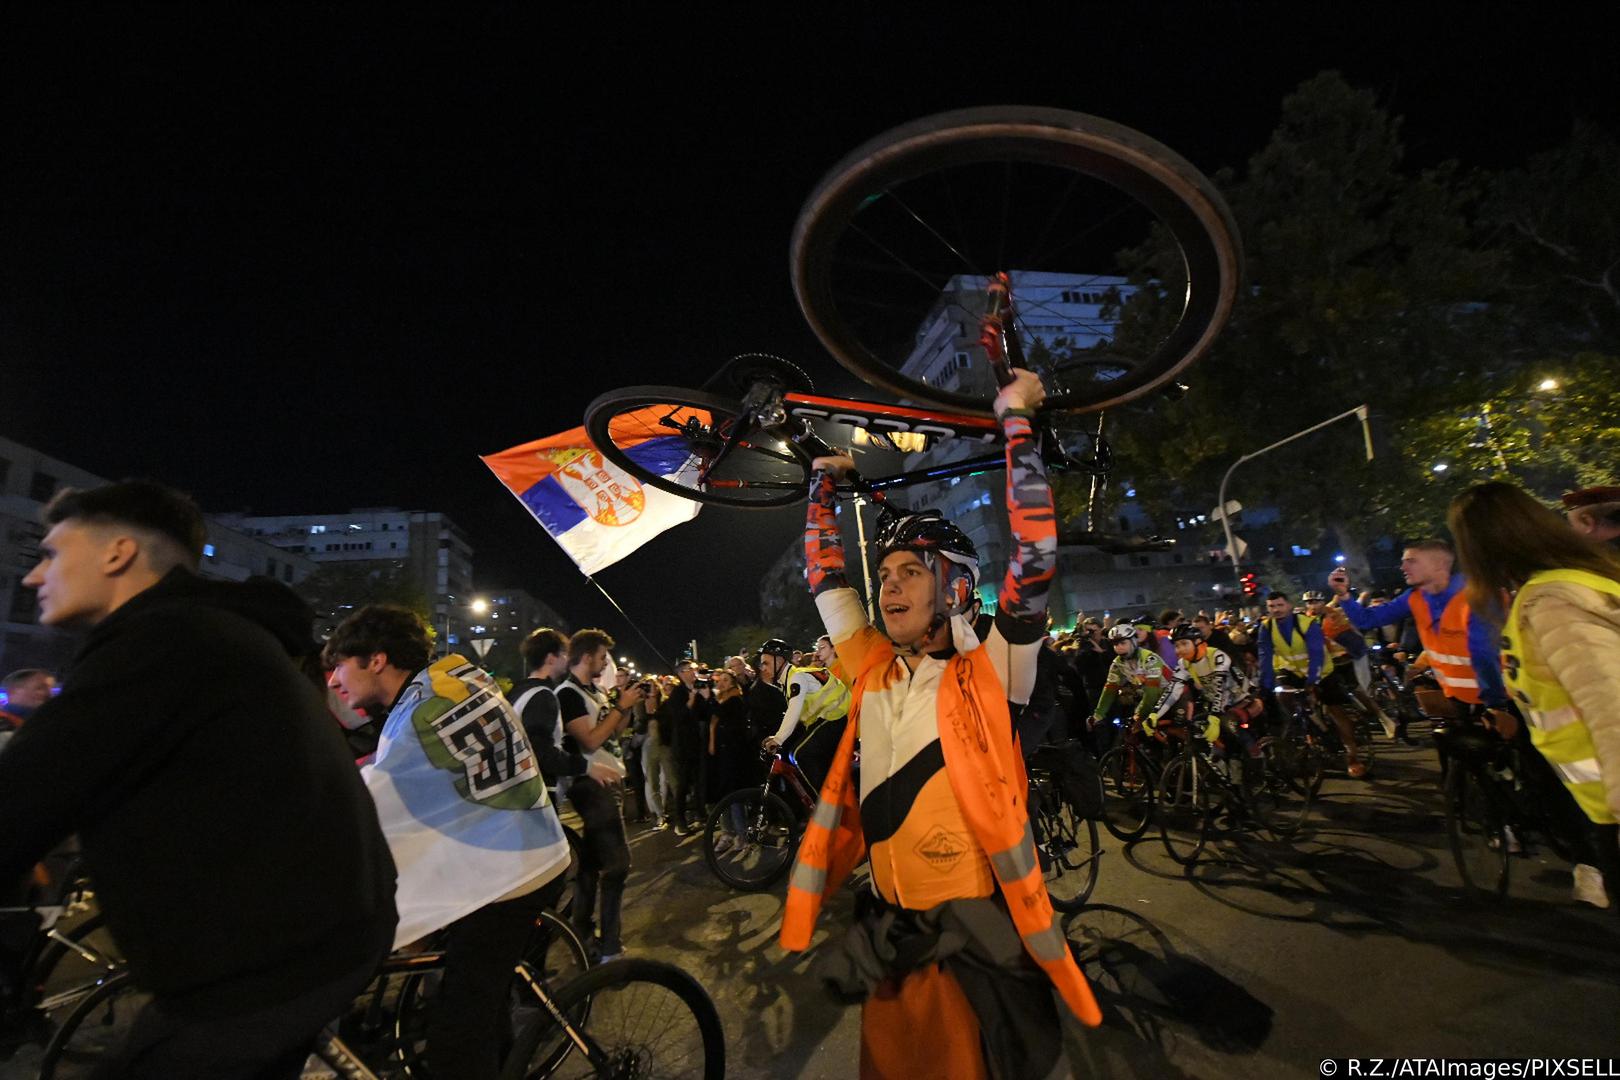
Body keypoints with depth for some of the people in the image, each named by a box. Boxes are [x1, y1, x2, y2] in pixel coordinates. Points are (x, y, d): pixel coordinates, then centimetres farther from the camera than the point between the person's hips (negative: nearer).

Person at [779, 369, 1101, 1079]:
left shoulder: (989, 674, -12)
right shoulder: (872, 669, -1)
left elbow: (1035, 556, -22)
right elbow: (823, 572, 8)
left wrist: (1015, 421, -18)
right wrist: (824, 479, 12)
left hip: (984, 937, -4)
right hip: (889, 933, 4)